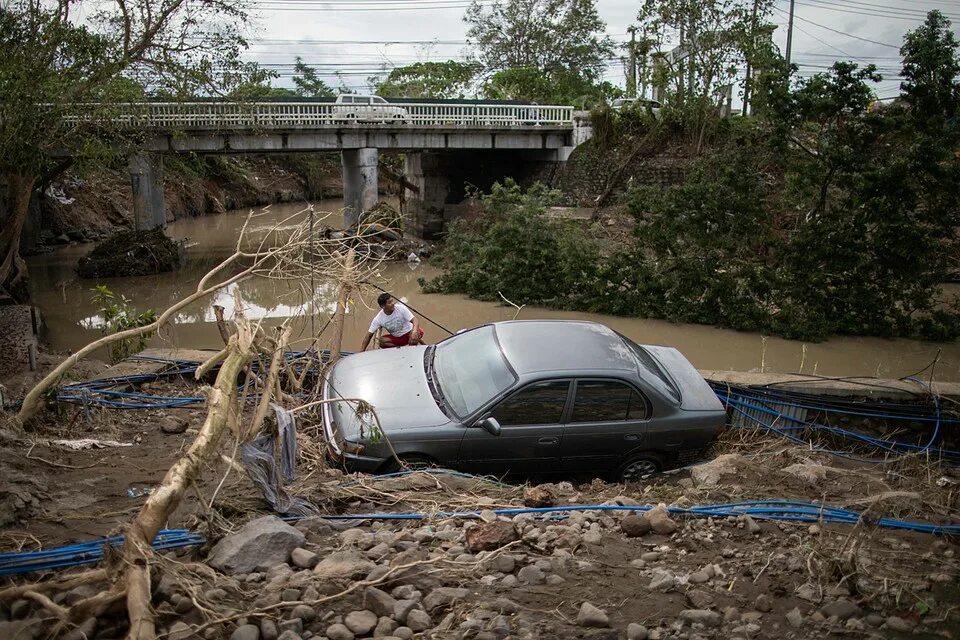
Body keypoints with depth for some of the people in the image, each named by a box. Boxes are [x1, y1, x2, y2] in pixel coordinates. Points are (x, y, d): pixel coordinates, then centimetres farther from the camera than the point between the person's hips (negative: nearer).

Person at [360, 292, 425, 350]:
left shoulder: (401, 308, -21)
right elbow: (369, 335, -11)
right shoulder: (378, 319, -16)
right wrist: (362, 351, -16)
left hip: (409, 332, -2)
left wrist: (414, 331, -45)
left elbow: (414, 320, -23)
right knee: (382, 342, -24)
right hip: (396, 337, 2)